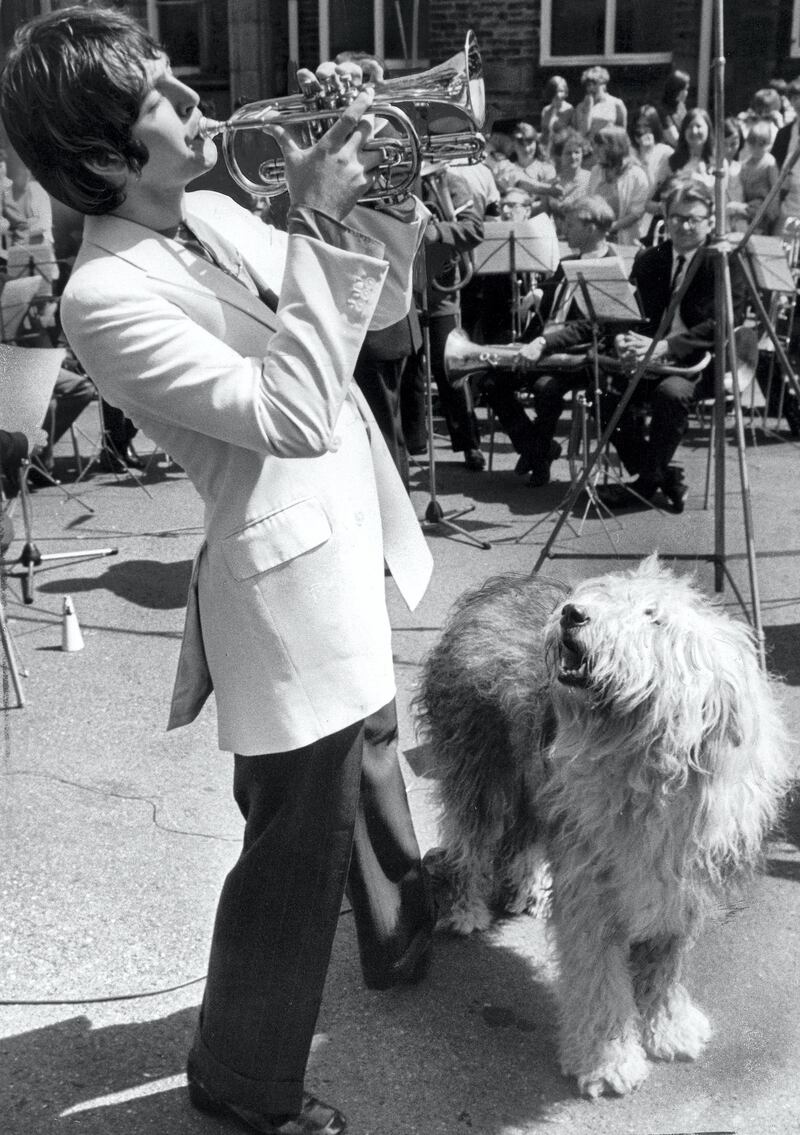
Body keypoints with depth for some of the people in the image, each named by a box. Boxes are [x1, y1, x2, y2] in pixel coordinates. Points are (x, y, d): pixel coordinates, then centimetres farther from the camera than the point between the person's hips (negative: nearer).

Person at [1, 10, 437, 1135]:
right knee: (298, 843, 6)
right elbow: (295, 415, -30)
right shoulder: (106, 296, -23)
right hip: (285, 572, -9)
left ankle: (401, 940, 56)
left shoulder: (210, 213, 2)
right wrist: (317, 225, -26)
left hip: (353, 538, 9)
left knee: (371, 759, 28)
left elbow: (382, 307, 9)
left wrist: (363, 188, -6)